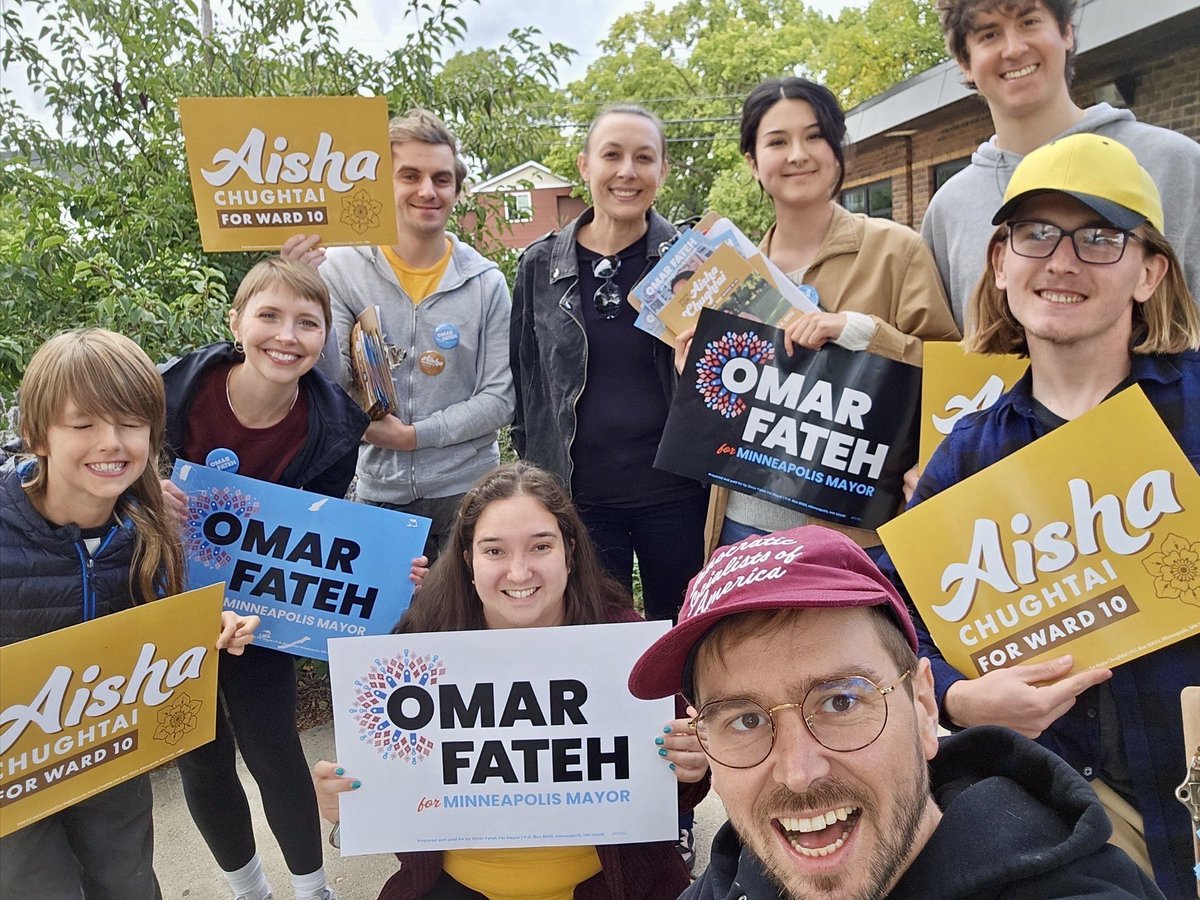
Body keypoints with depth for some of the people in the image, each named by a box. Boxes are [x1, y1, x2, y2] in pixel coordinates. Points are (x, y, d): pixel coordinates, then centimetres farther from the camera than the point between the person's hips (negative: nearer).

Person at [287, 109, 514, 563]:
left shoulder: (486, 282, -2)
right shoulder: (342, 268, -3)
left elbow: (499, 400, -3)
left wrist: (412, 435, -12)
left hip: (466, 492, 0)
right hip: (379, 493, 0)